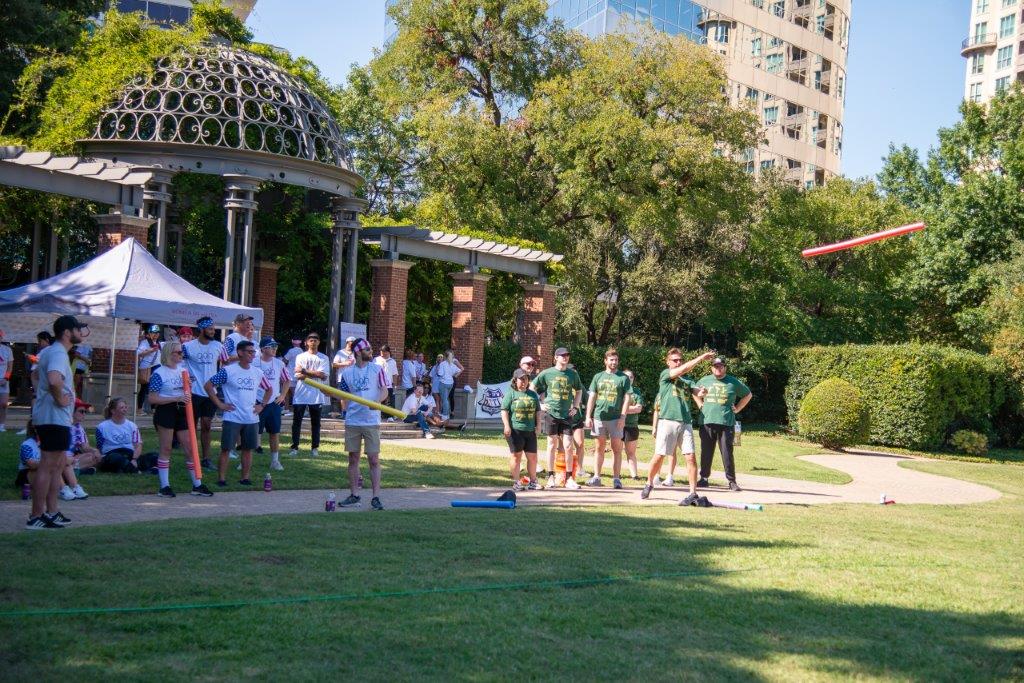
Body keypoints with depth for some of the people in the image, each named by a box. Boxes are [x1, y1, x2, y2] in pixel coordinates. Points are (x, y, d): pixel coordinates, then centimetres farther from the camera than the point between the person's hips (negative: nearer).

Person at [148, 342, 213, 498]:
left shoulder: (183, 369, 11)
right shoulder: (159, 373, -9)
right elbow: (152, 399, -14)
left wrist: (189, 384, 2)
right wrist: (176, 398, -19)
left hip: (182, 412, 6)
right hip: (165, 412, -6)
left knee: (190, 448, 6)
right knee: (166, 449, 0)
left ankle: (197, 485, 13)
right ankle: (164, 486, 6)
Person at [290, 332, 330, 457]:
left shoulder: (323, 358, 5)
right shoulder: (300, 357, 8)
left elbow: (323, 376, -10)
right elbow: (298, 376, -5)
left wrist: (304, 371, -11)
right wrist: (315, 374, -16)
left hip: (316, 395, -1)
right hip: (300, 394, 1)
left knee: (315, 422, 5)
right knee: (297, 421, 1)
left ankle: (315, 447, 10)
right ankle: (294, 447, 5)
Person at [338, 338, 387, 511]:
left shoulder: (377, 369, 1)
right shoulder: (347, 372, 7)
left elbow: (384, 391, -1)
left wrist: (377, 401, -20)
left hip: (371, 421, -2)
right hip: (352, 422, 3)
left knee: (374, 459, -4)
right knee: (353, 459, 8)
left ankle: (376, 497, -1)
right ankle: (353, 495, 17)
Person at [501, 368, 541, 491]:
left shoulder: (533, 394, 15)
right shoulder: (510, 393, 1)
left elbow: (537, 411, 19)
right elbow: (504, 411, -4)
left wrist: (538, 426, 10)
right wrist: (507, 426, -13)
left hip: (530, 430, 5)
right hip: (515, 430, -5)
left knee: (532, 456, 6)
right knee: (516, 456, -1)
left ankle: (532, 481, 17)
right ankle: (516, 482, 6)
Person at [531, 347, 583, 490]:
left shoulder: (573, 374, 7)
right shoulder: (547, 373, -1)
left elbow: (579, 390, 22)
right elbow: (532, 388, 7)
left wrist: (576, 407, 11)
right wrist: (539, 404, 1)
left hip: (566, 414, 2)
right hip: (550, 413, -2)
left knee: (568, 446, -3)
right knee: (552, 445, 3)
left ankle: (569, 478, 5)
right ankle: (551, 477, 10)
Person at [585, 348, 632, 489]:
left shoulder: (623, 378, 3)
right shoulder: (598, 377, 11)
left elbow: (626, 398, -2)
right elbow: (592, 397, 11)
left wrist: (623, 417, -12)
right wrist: (588, 416, 3)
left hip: (616, 418, -3)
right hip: (599, 417, 3)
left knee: (617, 448, -1)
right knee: (599, 447, 8)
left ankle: (616, 478, 3)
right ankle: (596, 477, 11)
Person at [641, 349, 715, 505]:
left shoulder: (687, 381, 20)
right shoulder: (665, 374, 5)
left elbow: (698, 391, 7)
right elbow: (683, 369, -10)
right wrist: (702, 357, -12)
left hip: (685, 422, 4)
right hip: (668, 420, -4)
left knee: (690, 457, -6)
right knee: (659, 455, 0)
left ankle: (693, 493, -5)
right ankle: (649, 484, 22)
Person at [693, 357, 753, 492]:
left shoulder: (733, 382, 5)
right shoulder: (704, 380, 11)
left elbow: (748, 395, 17)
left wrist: (737, 409, 8)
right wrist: (700, 405, 14)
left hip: (726, 423, -2)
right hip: (706, 422, 2)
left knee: (727, 453, -4)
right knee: (706, 453, 5)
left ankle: (732, 482, 0)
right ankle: (704, 478, 15)